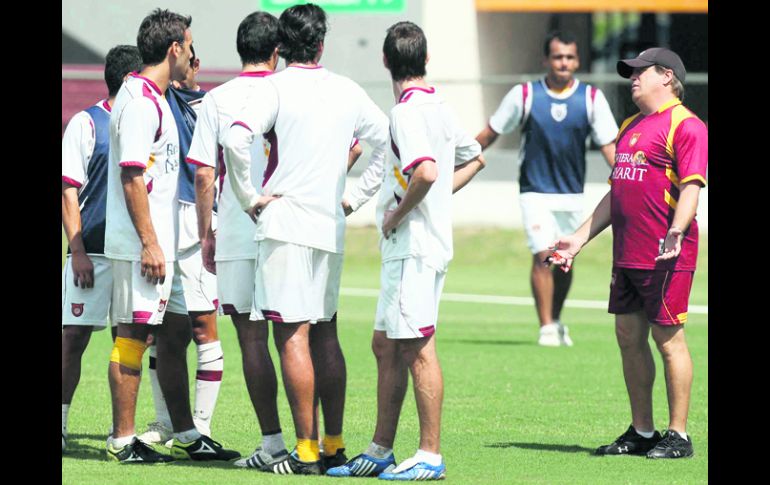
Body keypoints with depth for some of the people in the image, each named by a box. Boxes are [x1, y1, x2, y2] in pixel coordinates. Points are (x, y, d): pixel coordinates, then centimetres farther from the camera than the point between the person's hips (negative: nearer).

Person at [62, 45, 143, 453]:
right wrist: (77, 251, -12)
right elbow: (68, 191, -4)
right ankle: (59, 422, 0)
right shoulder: (86, 124, -2)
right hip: (92, 252, -5)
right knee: (74, 336, -6)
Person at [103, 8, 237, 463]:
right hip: (141, 244, -10)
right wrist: (149, 242, -22)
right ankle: (122, 441, -2)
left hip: (160, 242, 10)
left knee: (175, 333, 12)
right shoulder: (139, 101, -15)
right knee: (134, 335, -6)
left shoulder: (155, 100, 17)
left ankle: (186, 435, 18)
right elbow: (131, 177, -20)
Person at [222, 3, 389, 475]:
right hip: (332, 226, 6)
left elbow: (237, 138, -22)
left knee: (292, 335, -6)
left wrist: (249, 197, -11)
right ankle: (334, 446, 15)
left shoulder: (277, 88, -7)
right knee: (325, 335, 14)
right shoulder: (348, 91, 10)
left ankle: (307, 451, -9)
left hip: (286, 223, -6)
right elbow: (388, 141, 19)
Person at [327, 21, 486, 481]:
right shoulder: (438, 105, 13)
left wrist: (400, 213, -15)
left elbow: (426, 171, -30)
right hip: (406, 249, 10)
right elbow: (475, 158, 26)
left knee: (418, 348, -7)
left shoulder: (407, 111, -16)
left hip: (414, 248, -10)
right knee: (386, 345, 14)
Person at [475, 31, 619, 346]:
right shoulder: (524, 95, -6)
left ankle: (556, 321, 31)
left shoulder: (592, 98, -2)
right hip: (535, 191, -3)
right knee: (543, 256, -15)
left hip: (572, 195, 3)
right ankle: (547, 328, -8)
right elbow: (491, 133, 4)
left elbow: (608, 145, -1)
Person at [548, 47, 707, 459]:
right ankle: (641, 432, 18)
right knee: (628, 337, 10)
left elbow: (691, 187, -17)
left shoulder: (684, 125, -7)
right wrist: (579, 238, 22)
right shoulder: (630, 127, 21)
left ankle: (678, 436, 0)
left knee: (668, 340, -5)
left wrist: (675, 232, -32)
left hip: (665, 256, -9)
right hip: (626, 254, 9)